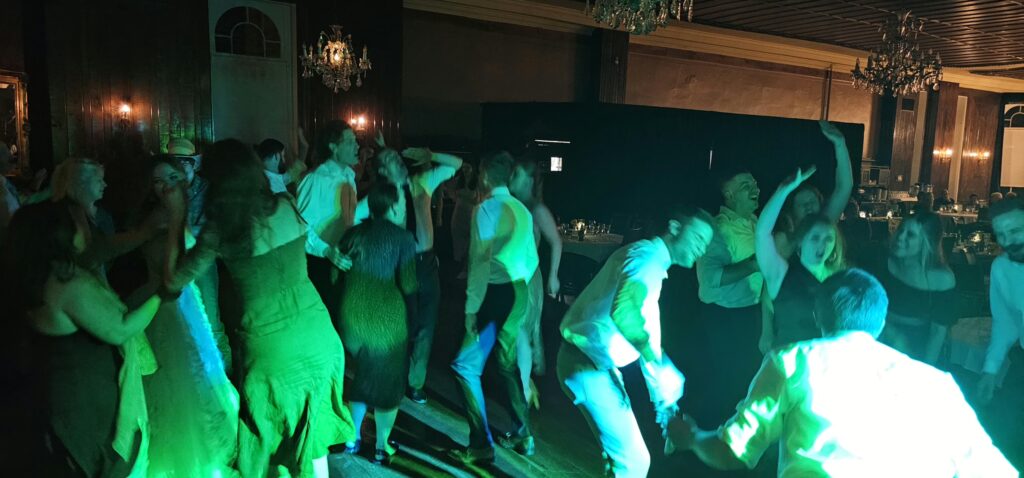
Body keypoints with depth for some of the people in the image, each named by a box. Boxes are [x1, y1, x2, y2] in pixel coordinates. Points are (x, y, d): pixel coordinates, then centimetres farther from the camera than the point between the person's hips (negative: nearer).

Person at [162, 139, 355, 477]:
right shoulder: (287, 208, -5)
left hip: (271, 347, -3)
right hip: (316, 336, 4)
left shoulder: (220, 229, -14)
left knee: (273, 436, 19)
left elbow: (173, 280, -6)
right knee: (311, 434, 20)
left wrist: (176, 216, -2)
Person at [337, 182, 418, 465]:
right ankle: (381, 448, 24)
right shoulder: (402, 237, -11)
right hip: (386, 319, -4)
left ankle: (352, 439, 31)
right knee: (388, 381, 14)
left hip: (352, 317, 5)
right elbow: (409, 286, -15)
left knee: (362, 374, 24)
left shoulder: (353, 234, 3)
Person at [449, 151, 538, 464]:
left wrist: (471, 306, -16)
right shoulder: (522, 210, 11)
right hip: (519, 292, 8)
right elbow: (531, 259, 14)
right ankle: (522, 436, 28)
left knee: (466, 366, 0)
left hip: (496, 293, -8)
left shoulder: (486, 208, -11)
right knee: (508, 364, 19)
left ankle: (481, 444, 2)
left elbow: (482, 260, -18)